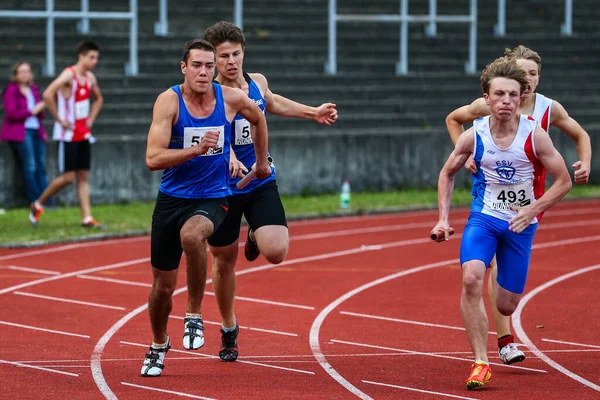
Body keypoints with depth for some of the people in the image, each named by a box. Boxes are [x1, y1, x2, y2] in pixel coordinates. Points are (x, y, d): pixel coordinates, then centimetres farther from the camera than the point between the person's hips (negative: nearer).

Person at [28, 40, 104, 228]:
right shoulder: (69, 75, -16)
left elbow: (98, 99, 29)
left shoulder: (90, 77, 9)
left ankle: (87, 218, 3)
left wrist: (91, 119, 14)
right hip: (67, 135, -8)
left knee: (83, 177, 4)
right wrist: (59, 119, -22)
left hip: (83, 134, 8)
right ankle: (38, 204, 11)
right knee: (67, 177, -7)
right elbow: (47, 95, -30)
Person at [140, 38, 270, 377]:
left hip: (213, 199, 0)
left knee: (191, 235, -36)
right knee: (163, 286, 7)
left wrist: (261, 161, 26)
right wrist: (196, 150, -31)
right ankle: (159, 345, 37)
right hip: (172, 197, 0)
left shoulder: (231, 99, -5)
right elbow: (153, 159, -21)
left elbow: (259, 118, 19)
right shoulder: (169, 101, -13)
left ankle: (194, 314, -15)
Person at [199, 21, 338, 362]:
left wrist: (313, 113, 29)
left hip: (261, 183, 3)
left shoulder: (257, 82, -1)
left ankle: (255, 239, 21)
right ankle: (229, 331, 34)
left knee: (276, 252, -19)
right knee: (225, 260, 11)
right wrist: (228, 158, -57)